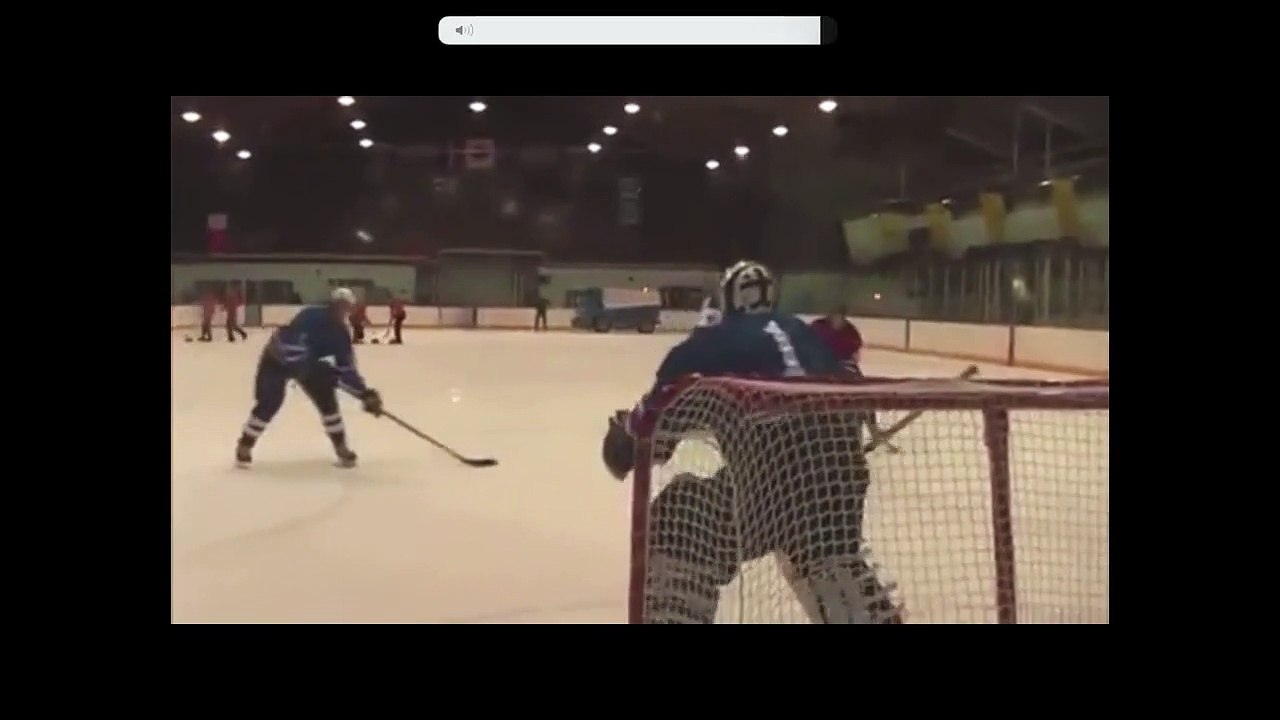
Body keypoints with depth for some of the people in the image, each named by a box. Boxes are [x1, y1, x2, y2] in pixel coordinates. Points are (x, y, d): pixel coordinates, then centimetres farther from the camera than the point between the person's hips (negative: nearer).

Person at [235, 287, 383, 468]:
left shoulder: (340, 334, -11)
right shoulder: (311, 316, -31)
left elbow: (347, 370, -10)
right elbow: (294, 346, -40)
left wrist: (365, 393, -21)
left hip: (306, 363, 6)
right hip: (277, 358, -6)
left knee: (327, 398, -5)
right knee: (269, 403, -14)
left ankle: (341, 448, 4)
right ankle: (245, 445, 6)